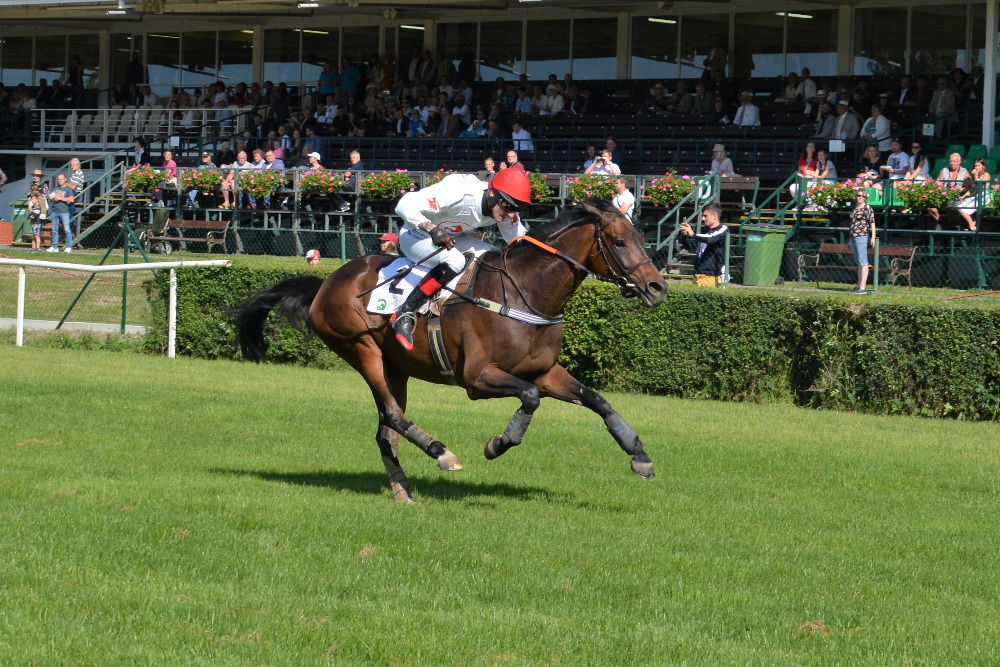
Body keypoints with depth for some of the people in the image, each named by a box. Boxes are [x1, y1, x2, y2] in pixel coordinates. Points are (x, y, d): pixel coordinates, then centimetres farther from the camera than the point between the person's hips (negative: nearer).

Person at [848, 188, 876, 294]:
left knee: (863, 262, -10)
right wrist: (851, 241, 25)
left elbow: (872, 223, -8)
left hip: (862, 237, -8)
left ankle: (862, 287, -14)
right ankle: (859, 286, 14)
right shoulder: (855, 208, 17)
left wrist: (873, 237, -16)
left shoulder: (867, 208, -4)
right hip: (853, 237, 8)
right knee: (859, 263, 11)